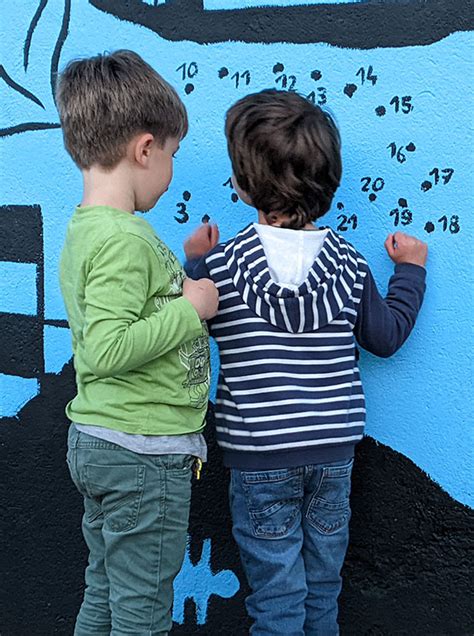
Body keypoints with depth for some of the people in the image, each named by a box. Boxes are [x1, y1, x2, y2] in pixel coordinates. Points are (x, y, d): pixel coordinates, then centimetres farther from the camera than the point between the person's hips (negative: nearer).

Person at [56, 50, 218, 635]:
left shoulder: (82, 230, 9)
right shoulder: (126, 239, -22)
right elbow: (108, 350, -29)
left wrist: (183, 278, 13)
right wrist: (190, 308, -19)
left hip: (95, 440, 10)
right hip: (144, 453, -9)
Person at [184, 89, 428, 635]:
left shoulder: (222, 263, -14)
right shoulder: (348, 262, -5)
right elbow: (386, 336, 5)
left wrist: (194, 263, 11)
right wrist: (410, 270, 19)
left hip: (260, 456, -3)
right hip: (334, 450, 3)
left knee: (276, 592, 9)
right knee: (323, 582, 20)